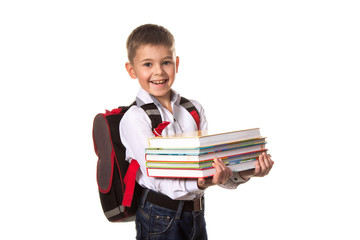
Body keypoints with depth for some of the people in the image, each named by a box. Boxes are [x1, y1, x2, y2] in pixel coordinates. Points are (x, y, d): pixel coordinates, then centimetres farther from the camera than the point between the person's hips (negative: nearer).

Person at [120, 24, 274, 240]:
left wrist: (243, 172, -18)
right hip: (160, 219, -5)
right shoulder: (134, 119, -11)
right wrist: (199, 184, -37)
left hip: (196, 213, 5)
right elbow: (157, 178, -20)